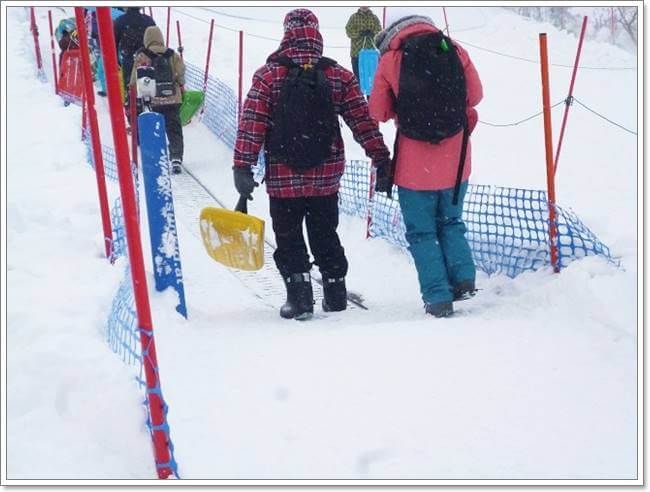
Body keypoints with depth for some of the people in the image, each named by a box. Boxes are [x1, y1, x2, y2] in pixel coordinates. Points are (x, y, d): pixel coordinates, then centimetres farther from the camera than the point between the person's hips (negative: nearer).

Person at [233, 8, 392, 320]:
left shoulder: (268, 75, -7)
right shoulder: (340, 76, -1)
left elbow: (251, 124, -10)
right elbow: (363, 121, 0)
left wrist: (242, 167, -7)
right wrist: (382, 160, 6)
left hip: (282, 178, -2)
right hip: (327, 177, 2)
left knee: (288, 239, 9)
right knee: (325, 236, 18)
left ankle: (299, 296, 0)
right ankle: (335, 293, 21)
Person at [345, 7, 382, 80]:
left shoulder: (374, 18, 9)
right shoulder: (353, 17, 7)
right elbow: (348, 31, -2)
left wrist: (372, 33, -22)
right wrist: (359, 33, -19)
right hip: (356, 52, 0)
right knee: (357, 75, 3)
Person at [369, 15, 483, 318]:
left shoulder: (390, 60, -7)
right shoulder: (455, 52, -1)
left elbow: (377, 112, 1)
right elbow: (475, 95, 9)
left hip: (415, 165, -3)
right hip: (456, 161, 3)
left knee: (422, 232, 9)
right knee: (450, 222, 22)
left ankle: (438, 298, 4)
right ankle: (463, 277, 6)